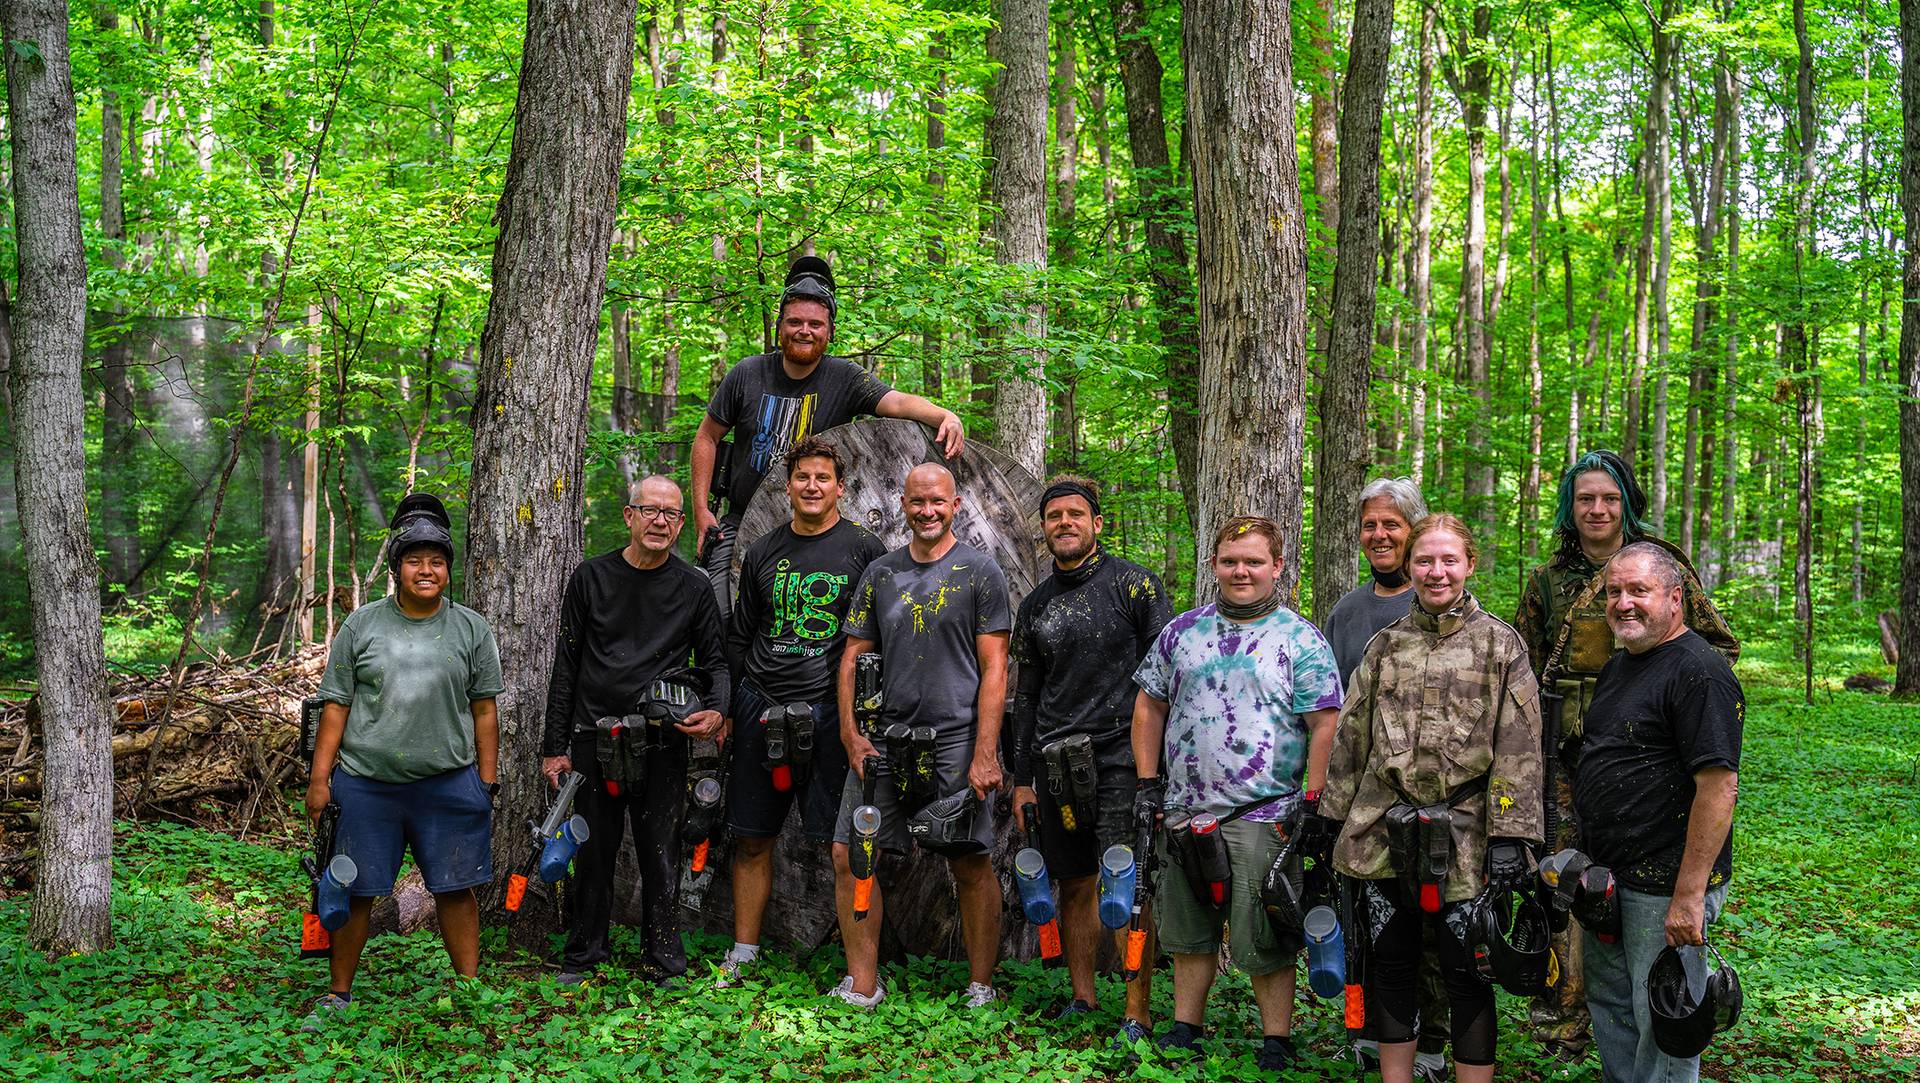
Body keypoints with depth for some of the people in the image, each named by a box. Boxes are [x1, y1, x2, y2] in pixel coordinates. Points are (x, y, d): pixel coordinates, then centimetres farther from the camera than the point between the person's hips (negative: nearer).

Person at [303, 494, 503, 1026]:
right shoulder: (362, 625, 4)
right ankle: (339, 993, 21)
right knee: (354, 891, 6)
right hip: (365, 783, 0)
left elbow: (485, 710, 8)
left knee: (455, 888, 3)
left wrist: (487, 783, 4)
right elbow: (336, 705, 4)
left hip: (449, 782, 0)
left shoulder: (471, 628, 7)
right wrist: (320, 778, -1)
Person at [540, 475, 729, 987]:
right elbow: (566, 667, 7)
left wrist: (717, 712, -10)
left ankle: (666, 963, 12)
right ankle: (583, 956, 20)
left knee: (662, 856, 2)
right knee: (594, 854, 7)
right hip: (595, 740, 0)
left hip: (663, 744, 0)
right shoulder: (591, 578, 5)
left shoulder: (693, 588, 6)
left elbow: (716, 659, 12)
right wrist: (555, 747, 4)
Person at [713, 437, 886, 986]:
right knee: (751, 838, 8)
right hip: (761, 706, 4)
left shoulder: (864, 549, 1)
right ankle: (743, 952, 19)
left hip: (832, 711, -4)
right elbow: (739, 637, 18)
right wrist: (726, 710, 14)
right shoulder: (761, 553, 12)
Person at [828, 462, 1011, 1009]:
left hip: (955, 739, -4)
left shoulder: (979, 572, 0)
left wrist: (985, 755, -12)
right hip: (885, 739, 4)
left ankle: (981, 988, 13)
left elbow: (994, 669, -5)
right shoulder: (880, 574, 12)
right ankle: (863, 986, 10)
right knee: (850, 856, 0)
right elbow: (853, 657, 14)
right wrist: (851, 734, 2)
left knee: (971, 864, 0)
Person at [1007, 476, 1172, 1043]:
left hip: (1121, 756, -5)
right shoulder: (1035, 606, 14)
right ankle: (1082, 999, 20)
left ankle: (1136, 1014, -6)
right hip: (1057, 762, 5)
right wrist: (1022, 778, 15)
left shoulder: (1133, 583, 0)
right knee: (1075, 885, 9)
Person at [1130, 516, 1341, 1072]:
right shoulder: (1183, 631, 11)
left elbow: (1325, 726, -5)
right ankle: (1185, 1029, 27)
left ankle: (1277, 1043, 12)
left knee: (1265, 940, -1)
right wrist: (1148, 784, 9)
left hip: (1263, 816, -4)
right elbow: (1150, 707, 16)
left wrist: (1313, 805, -10)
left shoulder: (1302, 641, -2)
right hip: (1184, 811, 4)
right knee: (1187, 930, 14)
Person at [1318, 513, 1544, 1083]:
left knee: (1466, 972, 2)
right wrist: (1334, 817, 11)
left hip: (1464, 839, -4)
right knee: (1390, 965, 11)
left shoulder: (1500, 643, 0)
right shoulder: (1385, 644, 10)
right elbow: (1352, 736, 14)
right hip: (1383, 834, 4)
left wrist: (1509, 836, -13)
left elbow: (1519, 749, -6)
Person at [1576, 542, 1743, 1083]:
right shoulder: (1618, 667, 13)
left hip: (1665, 887, -9)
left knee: (1661, 1026, 2)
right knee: (1609, 1004, 20)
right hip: (1607, 877, 9)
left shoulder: (1700, 673, -17)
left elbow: (1719, 785, -23)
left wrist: (1689, 894, -25)